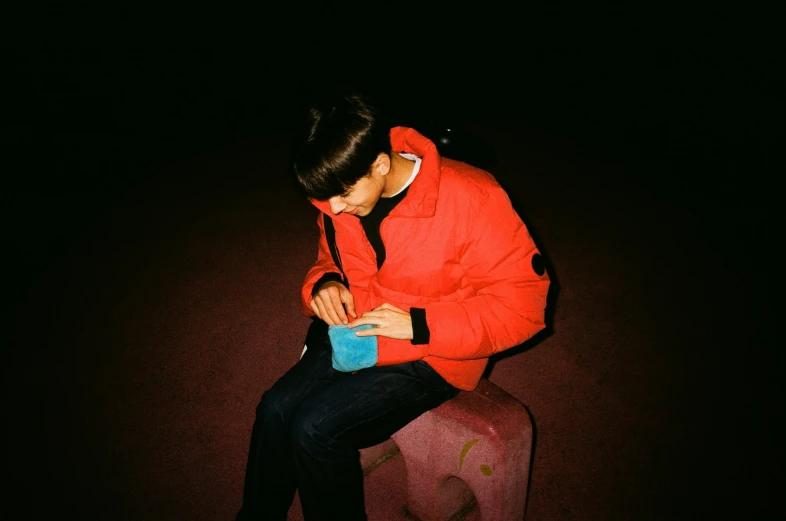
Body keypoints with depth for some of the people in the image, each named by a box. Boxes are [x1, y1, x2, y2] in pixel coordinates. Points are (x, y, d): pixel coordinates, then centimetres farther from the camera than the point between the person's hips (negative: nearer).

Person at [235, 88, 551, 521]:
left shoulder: (471, 201, -24)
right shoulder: (345, 196, -4)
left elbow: (523, 303, -20)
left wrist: (419, 325, -25)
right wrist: (325, 284, -9)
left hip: (433, 355, -6)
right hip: (354, 335, 6)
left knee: (316, 428, -20)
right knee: (277, 408, -13)